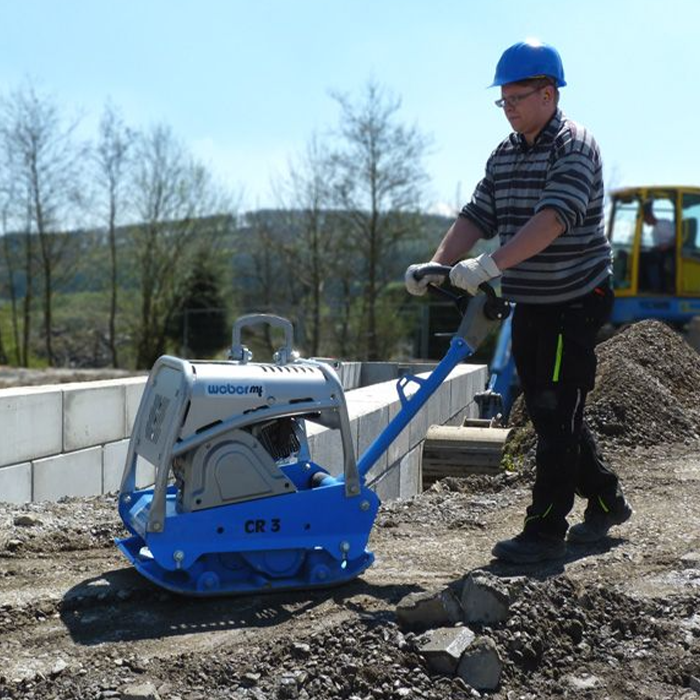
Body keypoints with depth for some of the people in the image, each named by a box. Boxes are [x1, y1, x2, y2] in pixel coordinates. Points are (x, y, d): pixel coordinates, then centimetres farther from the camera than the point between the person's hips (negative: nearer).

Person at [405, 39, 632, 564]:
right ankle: (607, 500, 30)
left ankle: (546, 530, 0)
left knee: (556, 414, -7)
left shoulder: (575, 147, -13)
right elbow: (477, 217, 7)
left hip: (575, 303, -8)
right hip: (530, 305, 8)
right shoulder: (505, 156, 12)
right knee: (551, 414, 13)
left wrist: (489, 265, -37)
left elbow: (553, 218, -28)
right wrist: (437, 268, -9)